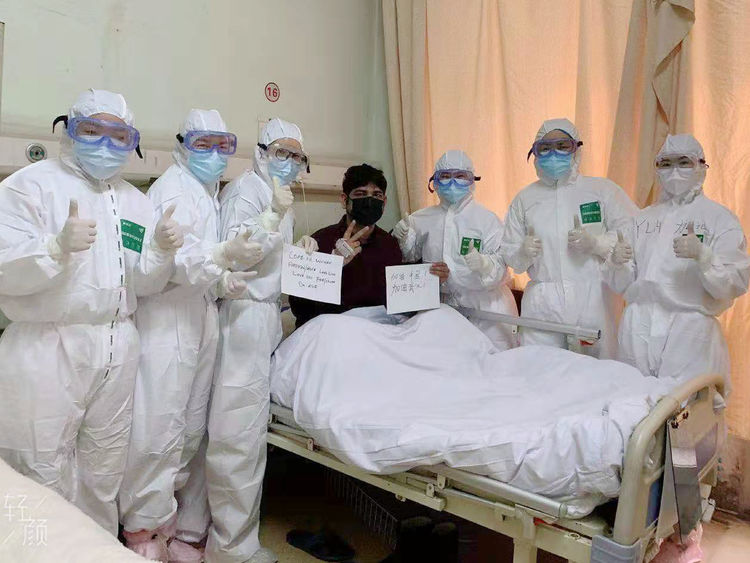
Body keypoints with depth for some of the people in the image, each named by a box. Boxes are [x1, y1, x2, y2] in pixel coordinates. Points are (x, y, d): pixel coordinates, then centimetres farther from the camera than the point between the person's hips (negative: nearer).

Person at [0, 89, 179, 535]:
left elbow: (143, 285, 12)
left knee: (104, 478, 14)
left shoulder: (136, 201, 15)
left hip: (117, 352, 5)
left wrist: (162, 251, -7)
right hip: (46, 352, -5)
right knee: (46, 483, 1)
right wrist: (60, 246, -26)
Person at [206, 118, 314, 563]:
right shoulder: (246, 189, -5)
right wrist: (275, 214, -22)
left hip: (268, 313, 9)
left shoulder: (279, 195, 23)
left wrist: (299, 252, 11)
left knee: (246, 428, 12)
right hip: (245, 313, -9)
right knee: (241, 431, -6)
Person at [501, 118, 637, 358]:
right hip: (542, 305, 2)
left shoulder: (602, 190, 8)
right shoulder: (524, 198, 14)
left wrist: (595, 243, -12)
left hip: (593, 301, -1)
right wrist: (524, 253, -7)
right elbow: (509, 256, 13)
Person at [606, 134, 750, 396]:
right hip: (638, 332, 3)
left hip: (690, 335, -3)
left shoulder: (720, 218, 4)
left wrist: (701, 255, -22)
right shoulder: (644, 218, 14)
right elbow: (622, 285, 12)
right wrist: (618, 263, -9)